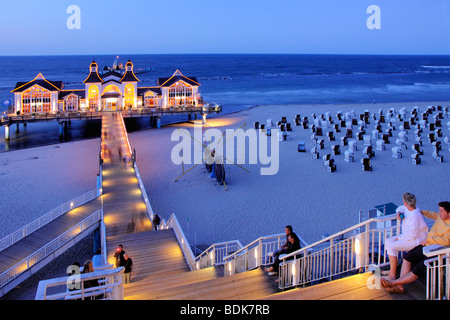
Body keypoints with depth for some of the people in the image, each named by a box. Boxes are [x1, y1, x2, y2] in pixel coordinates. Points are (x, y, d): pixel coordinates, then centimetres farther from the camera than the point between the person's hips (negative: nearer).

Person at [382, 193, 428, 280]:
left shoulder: (415, 216, -29)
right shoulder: (408, 208, -2)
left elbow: (412, 235, -28)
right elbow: (400, 208, 23)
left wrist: (399, 238, -16)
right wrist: (399, 213, -1)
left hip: (416, 240, -10)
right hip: (407, 235, 10)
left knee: (391, 246, -22)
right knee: (388, 241, 4)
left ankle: (393, 274, -11)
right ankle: (392, 269, 8)